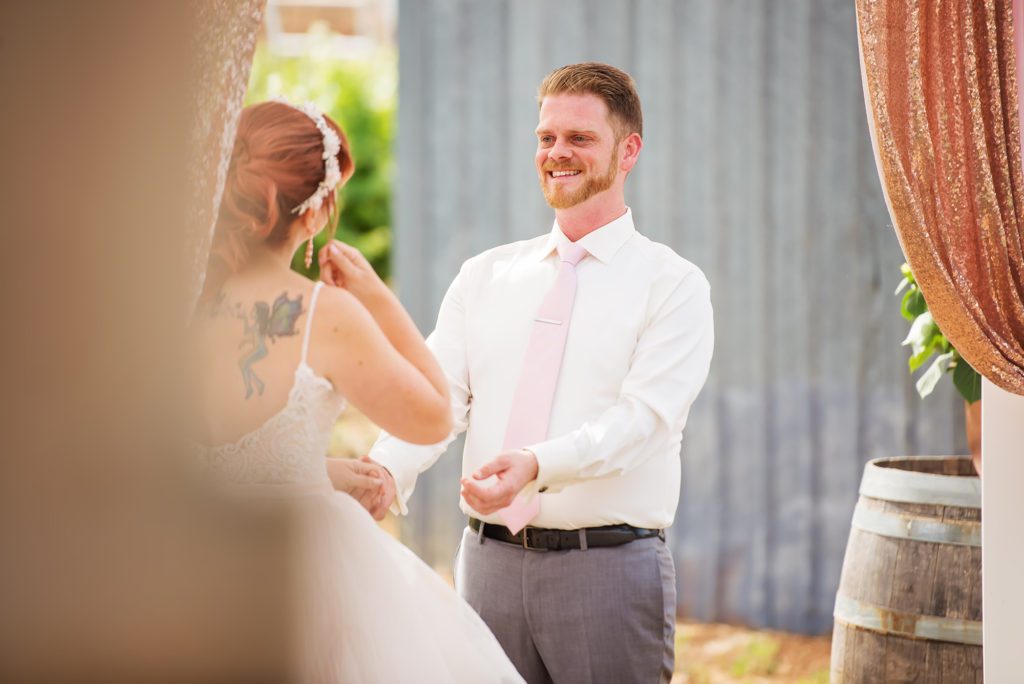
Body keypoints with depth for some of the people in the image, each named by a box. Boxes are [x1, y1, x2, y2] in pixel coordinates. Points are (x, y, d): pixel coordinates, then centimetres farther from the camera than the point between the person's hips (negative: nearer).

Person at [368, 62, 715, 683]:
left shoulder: (672, 284, 0)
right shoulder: (485, 276, 14)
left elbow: (642, 416, -14)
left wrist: (537, 464, -31)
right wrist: (386, 474, -20)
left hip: (610, 563, -3)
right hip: (490, 562, 4)